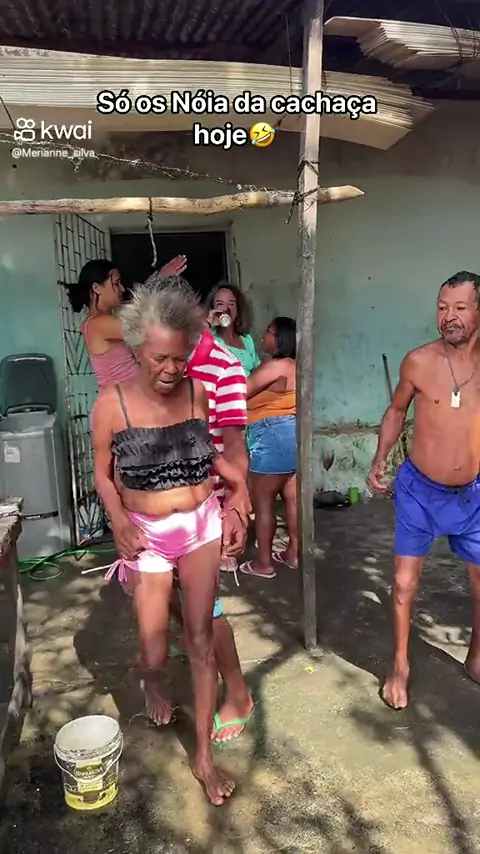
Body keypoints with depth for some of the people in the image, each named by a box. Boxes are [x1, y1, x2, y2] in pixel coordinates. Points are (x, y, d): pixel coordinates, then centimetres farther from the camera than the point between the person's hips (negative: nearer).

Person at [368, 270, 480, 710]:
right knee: (404, 582, 7)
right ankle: (401, 664, 31)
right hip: (418, 490, -1)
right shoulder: (418, 361, -12)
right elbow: (397, 411, 5)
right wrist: (379, 460, -3)